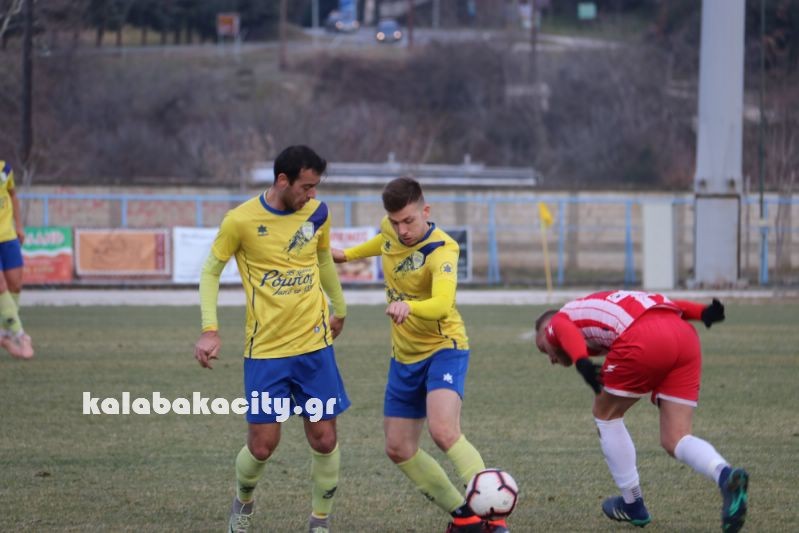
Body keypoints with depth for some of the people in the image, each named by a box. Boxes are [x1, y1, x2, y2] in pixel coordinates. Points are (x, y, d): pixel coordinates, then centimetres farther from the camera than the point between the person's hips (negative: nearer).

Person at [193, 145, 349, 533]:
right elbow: (211, 272, -1)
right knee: (262, 446, -2)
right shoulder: (241, 221, -12)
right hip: (265, 351, -3)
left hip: (314, 345, 3)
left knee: (324, 440, 0)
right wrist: (210, 330, -12)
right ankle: (243, 502, 29)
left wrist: (339, 309, 30)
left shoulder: (317, 213, 0)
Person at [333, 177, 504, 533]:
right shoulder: (390, 230, -4)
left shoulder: (442, 251, -26)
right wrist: (348, 254, 31)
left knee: (443, 432, -31)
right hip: (405, 356, 8)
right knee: (399, 449, 9)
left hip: (443, 348, -8)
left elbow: (442, 303, -45)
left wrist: (409, 306, -64)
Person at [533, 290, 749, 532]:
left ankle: (633, 505, 24)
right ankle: (726, 476, -22)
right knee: (675, 440, 7)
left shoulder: (557, 323, 23)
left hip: (643, 339, -6)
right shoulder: (598, 308, 41)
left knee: (606, 415, 19)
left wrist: (580, 362, -22)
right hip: (684, 334, 6)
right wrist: (703, 312, 13)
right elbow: (661, 304, 27)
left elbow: (566, 331, -4)